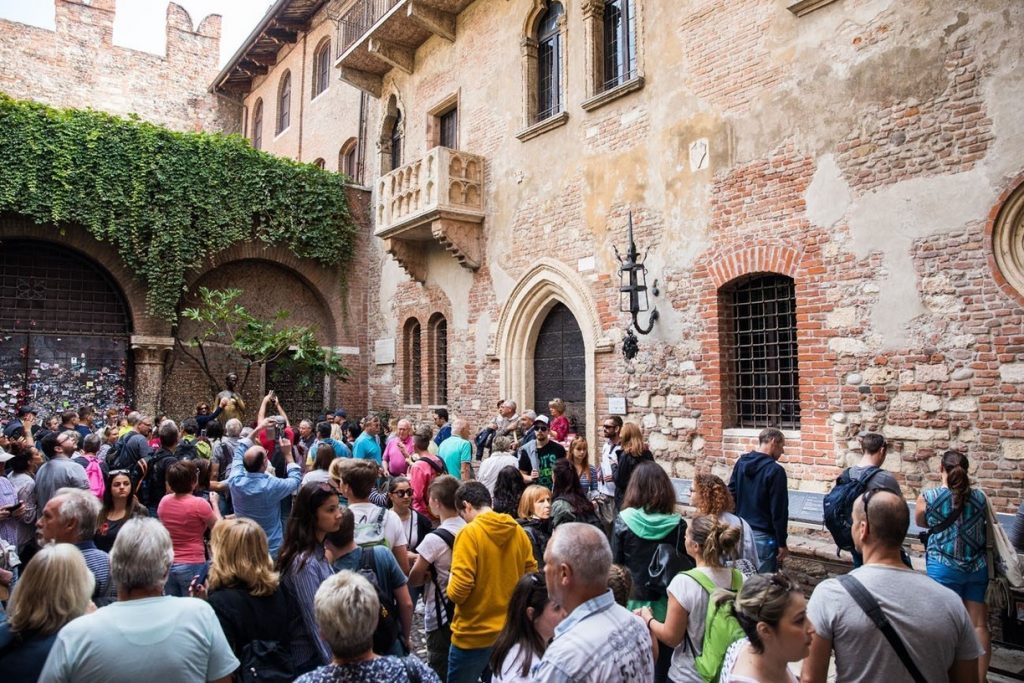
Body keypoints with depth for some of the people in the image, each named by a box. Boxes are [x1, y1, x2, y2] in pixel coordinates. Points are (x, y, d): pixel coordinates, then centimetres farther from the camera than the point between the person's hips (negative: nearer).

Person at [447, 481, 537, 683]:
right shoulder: (519, 532, 0)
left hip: (474, 635, -5)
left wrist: (450, 587, 1)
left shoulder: (469, 533, -17)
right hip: (511, 632, 6)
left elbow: (458, 591, -20)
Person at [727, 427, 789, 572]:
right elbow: (778, 511, -16)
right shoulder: (775, 470, -16)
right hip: (763, 536, -7)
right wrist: (782, 543, -9)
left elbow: (731, 495, 10)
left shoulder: (741, 462, 4)